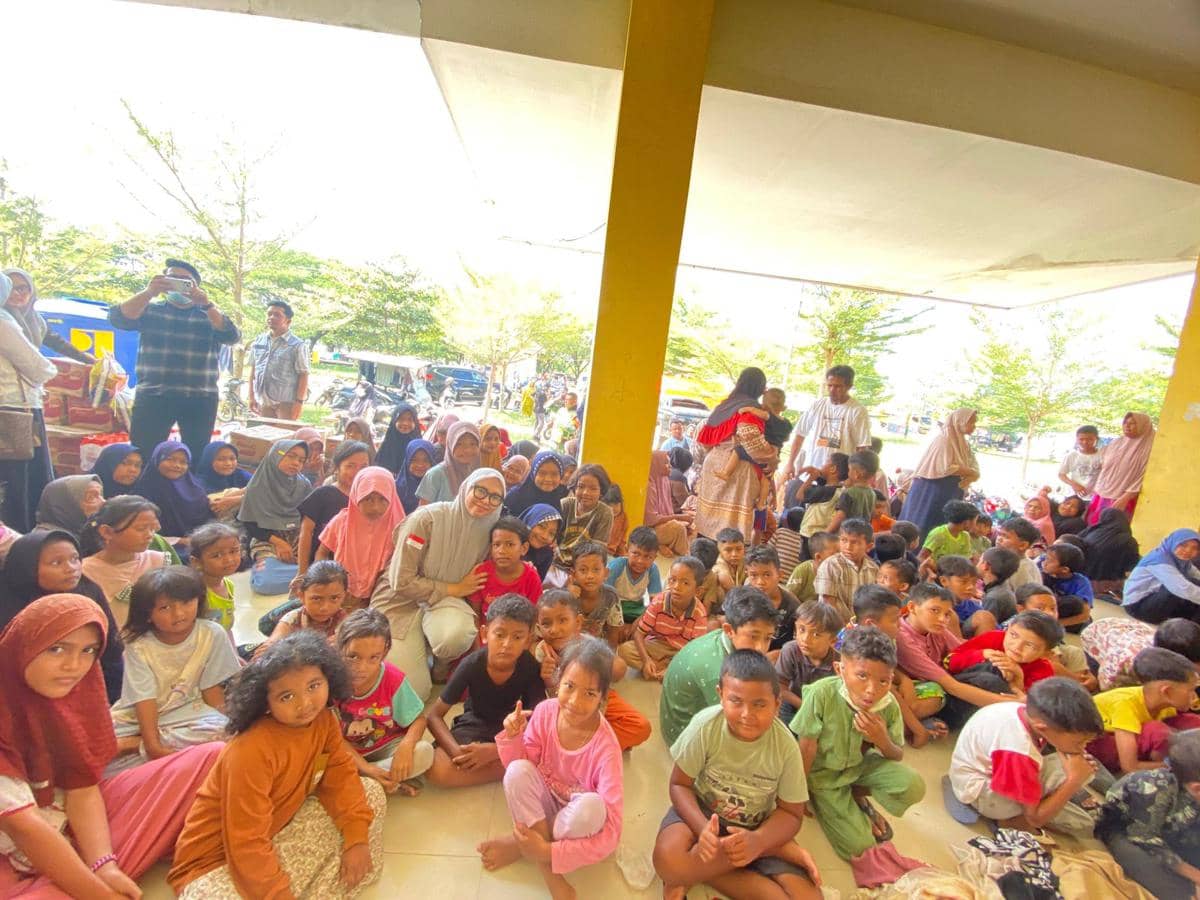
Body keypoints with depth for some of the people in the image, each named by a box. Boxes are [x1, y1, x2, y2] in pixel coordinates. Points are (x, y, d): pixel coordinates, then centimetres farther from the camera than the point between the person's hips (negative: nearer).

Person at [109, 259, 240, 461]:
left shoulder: (211, 315, 11)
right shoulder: (150, 310, 12)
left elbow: (232, 337, -9)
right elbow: (118, 318, -6)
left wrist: (206, 304, -22)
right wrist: (148, 293, -19)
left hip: (200, 400, 0)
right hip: (153, 397, 0)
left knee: (197, 458, 6)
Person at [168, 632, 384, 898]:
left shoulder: (324, 719, -10)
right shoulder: (252, 751, -32)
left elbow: (341, 773, -2)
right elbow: (247, 843, -28)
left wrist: (357, 837, -13)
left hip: (278, 831, 7)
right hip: (218, 859, -7)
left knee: (371, 793, -2)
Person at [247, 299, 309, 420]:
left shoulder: (297, 345, -6)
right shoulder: (258, 341, 10)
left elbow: (303, 375, -9)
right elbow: (253, 370, 15)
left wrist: (299, 402, -14)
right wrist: (252, 397, 11)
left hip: (285, 402, -6)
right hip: (264, 401, 6)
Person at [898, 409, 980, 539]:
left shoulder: (962, 442, 12)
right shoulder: (944, 439, -13)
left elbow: (975, 469, 11)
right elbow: (946, 468, -20)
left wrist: (971, 474, -11)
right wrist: (968, 472, -7)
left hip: (950, 495, 8)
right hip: (934, 493, -8)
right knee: (924, 528, -3)